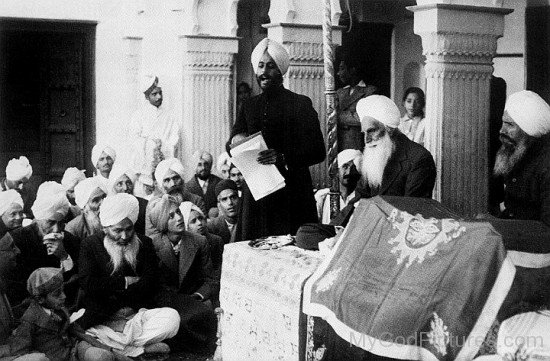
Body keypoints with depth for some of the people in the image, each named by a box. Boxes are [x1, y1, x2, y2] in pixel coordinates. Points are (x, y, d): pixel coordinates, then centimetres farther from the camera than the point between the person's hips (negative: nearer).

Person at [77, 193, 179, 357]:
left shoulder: (144, 244, 8)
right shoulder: (90, 244, 4)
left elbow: (150, 284, -3)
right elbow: (87, 284, -8)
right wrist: (125, 282, -7)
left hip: (138, 313, 1)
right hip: (100, 317, -1)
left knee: (172, 317, -27)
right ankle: (143, 347, -24)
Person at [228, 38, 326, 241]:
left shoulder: (300, 104, -2)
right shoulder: (250, 106, 15)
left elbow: (318, 152, -7)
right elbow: (232, 142, 14)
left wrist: (283, 159, -22)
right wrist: (236, 142, -10)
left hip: (290, 195, -5)